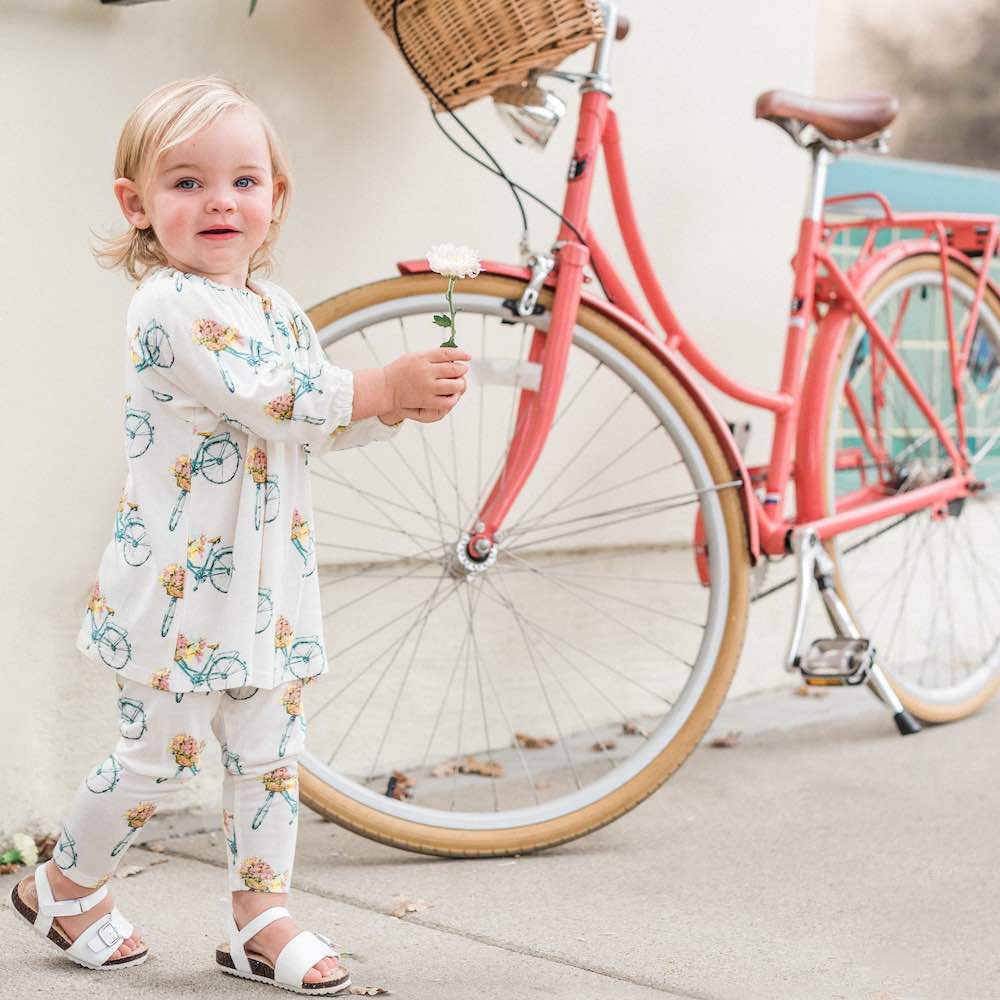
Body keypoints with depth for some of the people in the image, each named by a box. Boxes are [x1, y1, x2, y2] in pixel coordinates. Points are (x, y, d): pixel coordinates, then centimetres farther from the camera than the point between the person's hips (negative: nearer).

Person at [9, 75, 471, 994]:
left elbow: (321, 422, 14)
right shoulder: (170, 304, -15)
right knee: (162, 750, 3)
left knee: (270, 749, 10)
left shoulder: (279, 309, 12)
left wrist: (403, 401, -3)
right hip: (180, 577, -8)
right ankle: (65, 886, 25)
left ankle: (262, 918, 21)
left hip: (268, 578, 8)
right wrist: (386, 385, -23)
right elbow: (261, 399, -25)